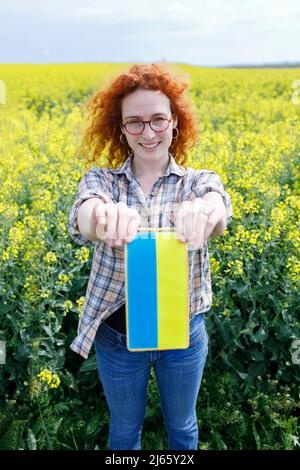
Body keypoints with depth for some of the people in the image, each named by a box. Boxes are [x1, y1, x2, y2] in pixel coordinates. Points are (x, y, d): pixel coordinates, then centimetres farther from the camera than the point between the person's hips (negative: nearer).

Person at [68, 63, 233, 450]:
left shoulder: (199, 181, -8)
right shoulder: (101, 179, -8)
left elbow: (220, 207, -31)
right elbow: (81, 219, -30)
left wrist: (203, 212, -56)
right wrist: (104, 215, -55)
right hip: (117, 333, 0)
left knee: (182, 425, 25)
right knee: (124, 427, 24)